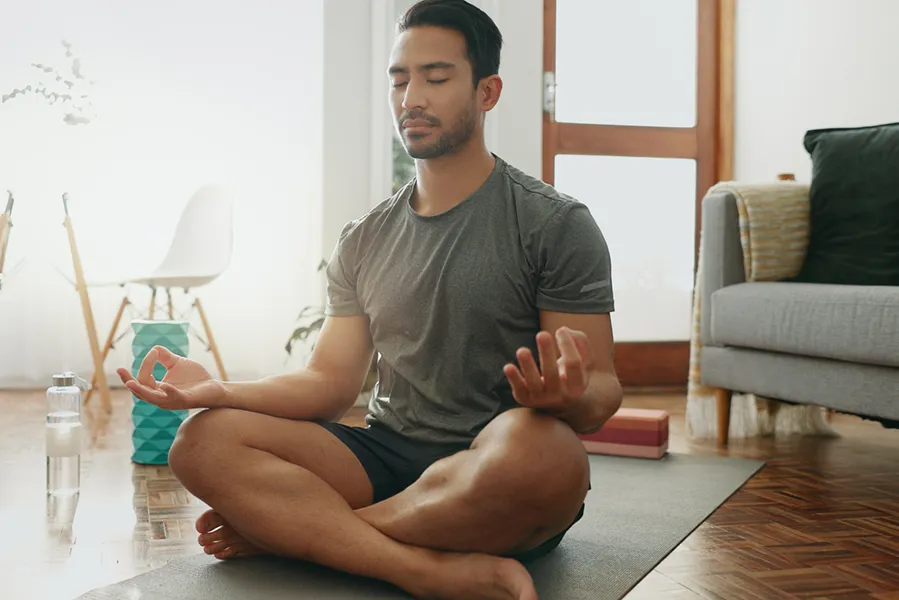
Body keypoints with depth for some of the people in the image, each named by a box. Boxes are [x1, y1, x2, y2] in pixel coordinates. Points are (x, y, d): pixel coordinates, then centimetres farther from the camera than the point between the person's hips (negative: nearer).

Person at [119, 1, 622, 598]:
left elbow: (603, 391, -6)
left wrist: (566, 397, -30)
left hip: (501, 484, -4)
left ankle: (279, 527, -20)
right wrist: (220, 390, -7)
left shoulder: (554, 223, -1)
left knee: (536, 446, -40)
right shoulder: (364, 241, 14)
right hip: (387, 460, 4)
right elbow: (330, 386, 10)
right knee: (204, 440, -16)